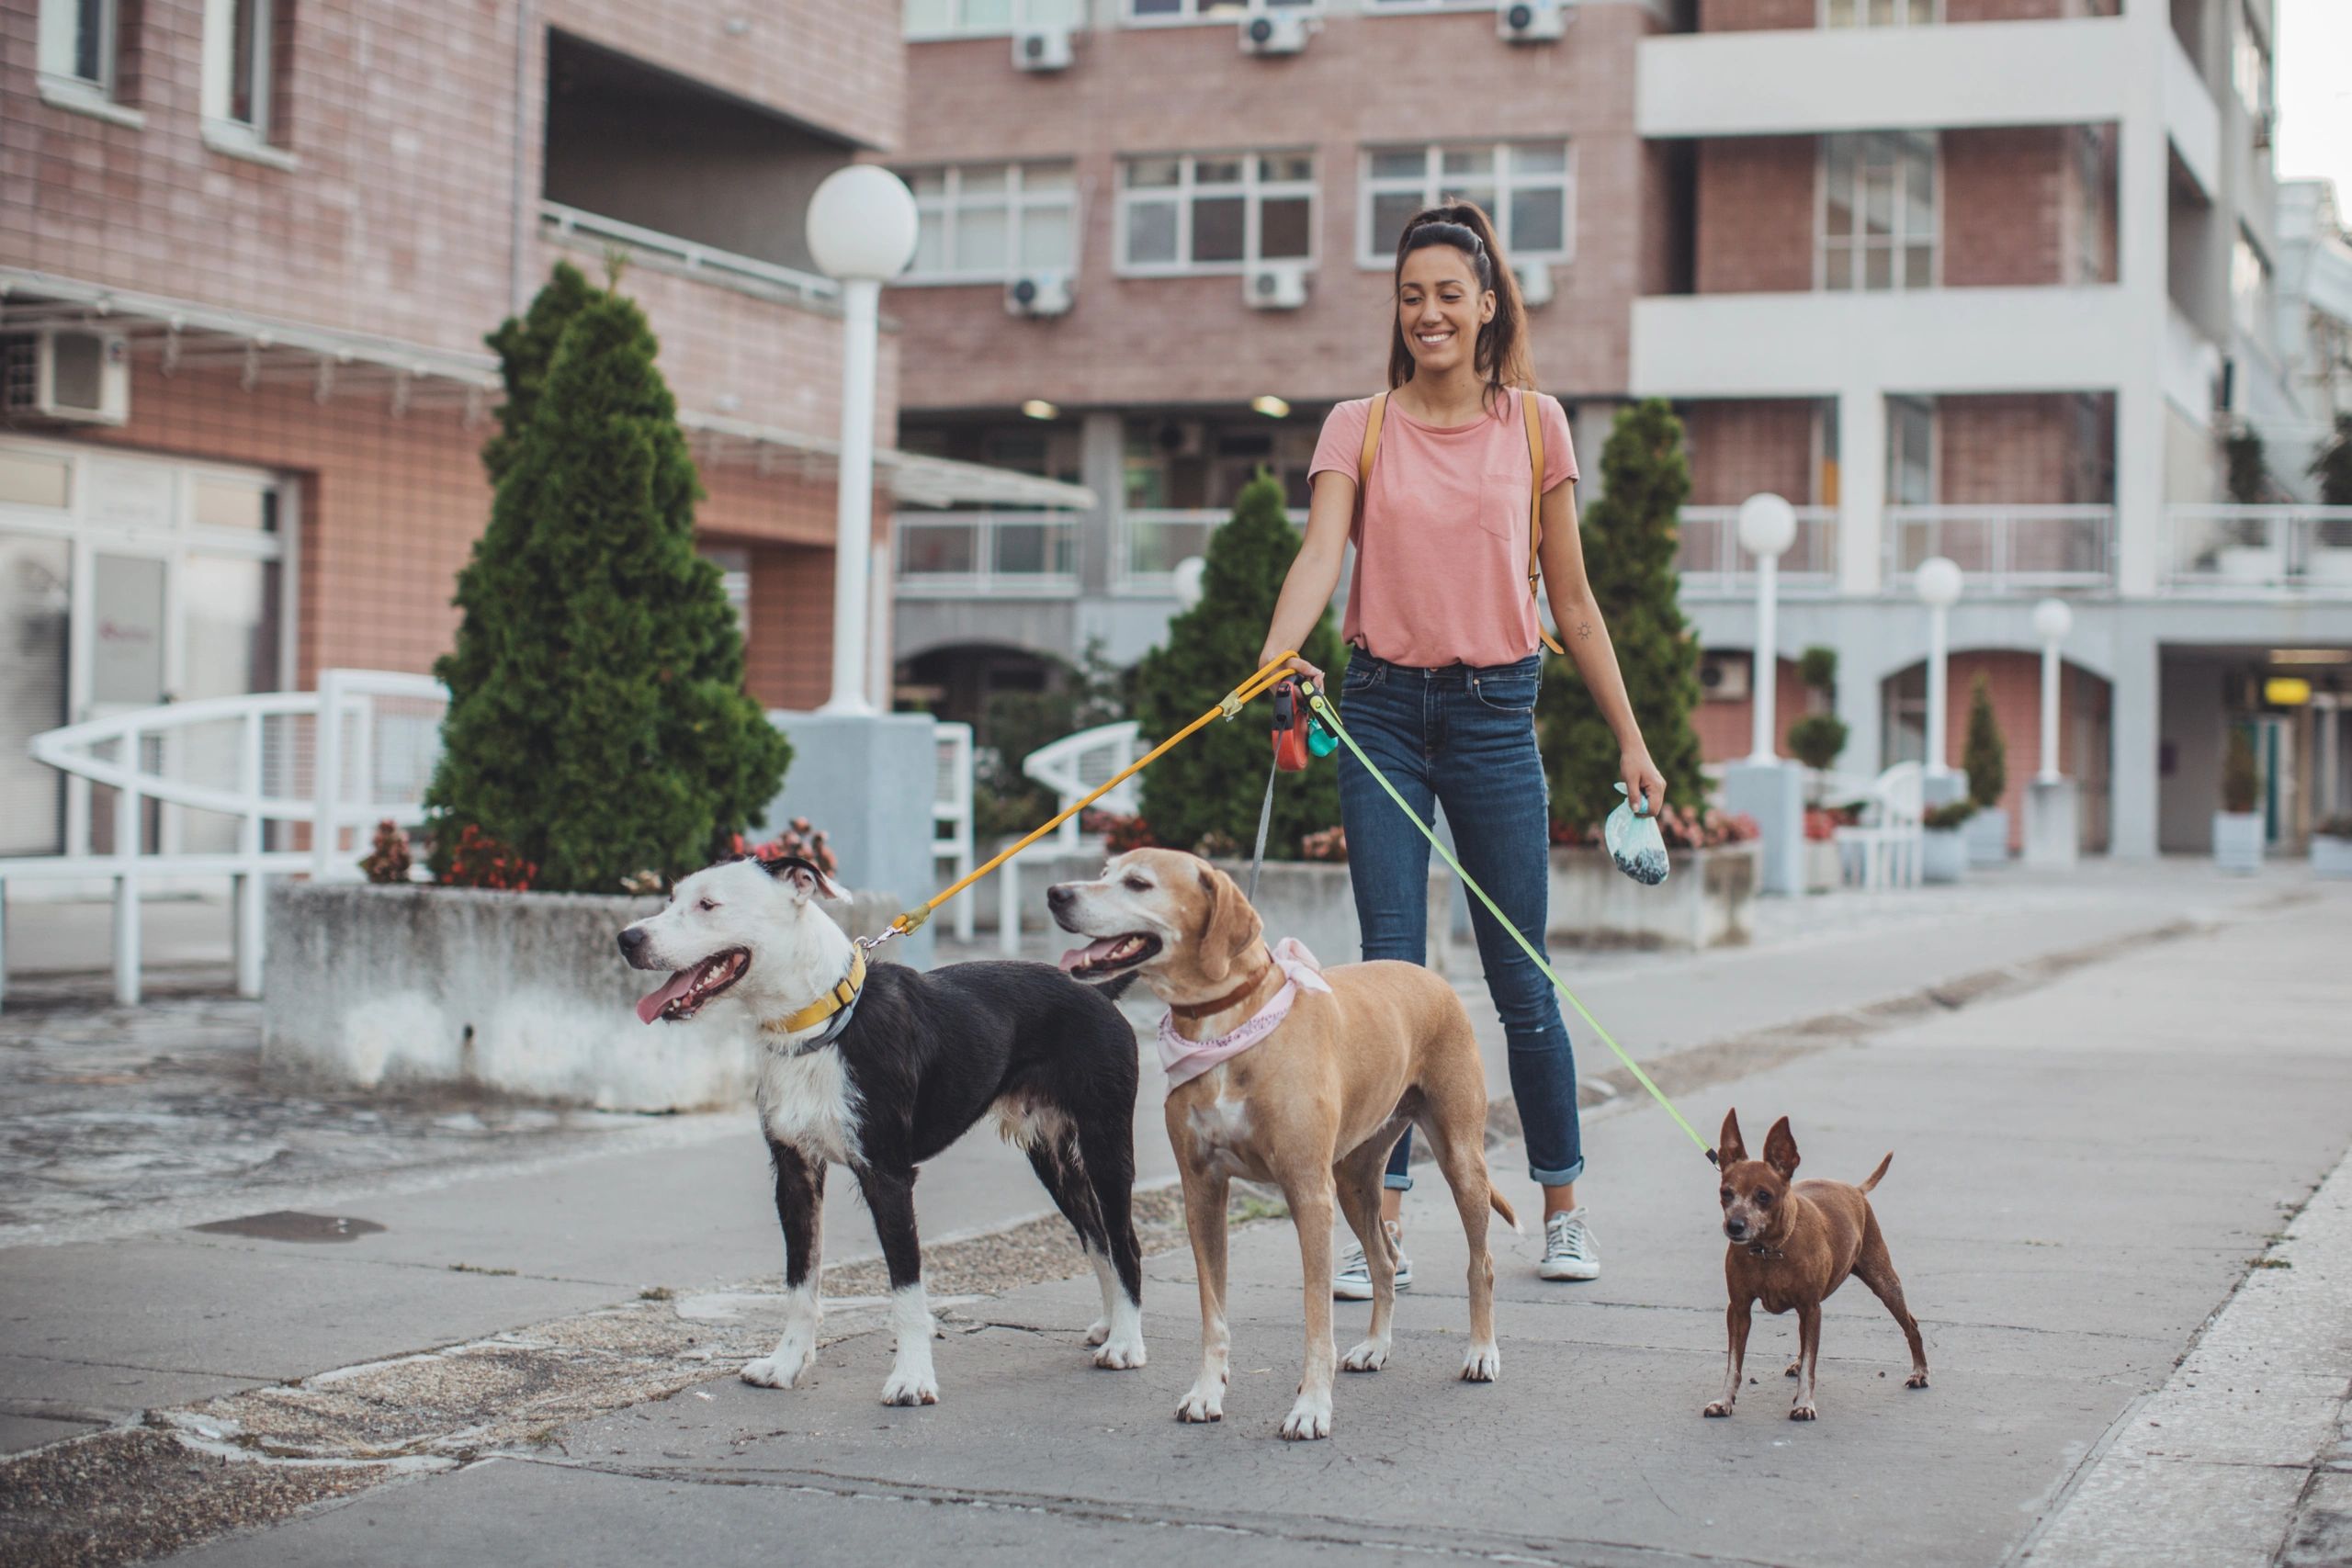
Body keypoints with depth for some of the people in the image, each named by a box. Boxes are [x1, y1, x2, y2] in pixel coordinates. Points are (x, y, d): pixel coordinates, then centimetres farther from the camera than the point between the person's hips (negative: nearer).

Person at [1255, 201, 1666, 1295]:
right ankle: (1382, 1224, 4)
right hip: (1384, 708, 0)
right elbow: (1320, 554, -12)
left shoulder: (1535, 423, 5)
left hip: (1496, 709, 0)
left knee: (1519, 976, 5)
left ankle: (1564, 1210, 21)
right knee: (1390, 970, -2)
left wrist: (1630, 741, 5)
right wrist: (1278, 653, -33)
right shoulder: (1359, 426, 3)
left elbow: (1571, 599, 8)